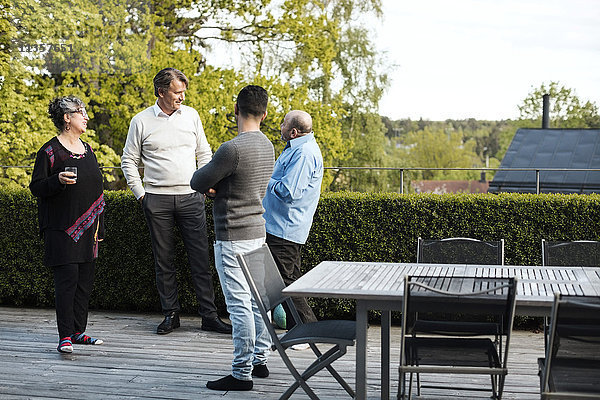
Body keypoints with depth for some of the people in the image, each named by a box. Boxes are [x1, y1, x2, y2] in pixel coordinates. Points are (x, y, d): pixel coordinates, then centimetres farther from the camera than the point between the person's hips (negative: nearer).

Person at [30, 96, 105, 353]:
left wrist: (98, 226, 17)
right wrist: (58, 180, -27)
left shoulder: (86, 149, 15)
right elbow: (36, 187, -7)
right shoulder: (50, 151, -6)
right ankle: (65, 336, -5)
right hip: (62, 227, -7)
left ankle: (78, 331, 17)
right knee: (67, 277, -10)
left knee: (85, 278, 7)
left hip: (86, 226, 7)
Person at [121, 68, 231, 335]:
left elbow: (204, 153, 15)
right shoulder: (141, 121, 2)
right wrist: (140, 193, 1)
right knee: (163, 259, 6)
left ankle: (209, 315, 5)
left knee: (200, 257, -1)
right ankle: (171, 314, 17)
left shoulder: (190, 115, 8)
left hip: (191, 197, 1)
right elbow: (129, 161, 8)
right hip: (157, 200, -1)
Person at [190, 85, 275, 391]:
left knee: (239, 305, -4)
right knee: (256, 300, 15)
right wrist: (218, 187, 1)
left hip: (233, 237, -9)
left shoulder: (232, 149, -21)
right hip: (257, 231, 9)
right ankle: (259, 360, 26)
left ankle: (241, 374, 2)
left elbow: (197, 182, -12)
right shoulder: (267, 146, 8)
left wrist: (211, 183, 10)